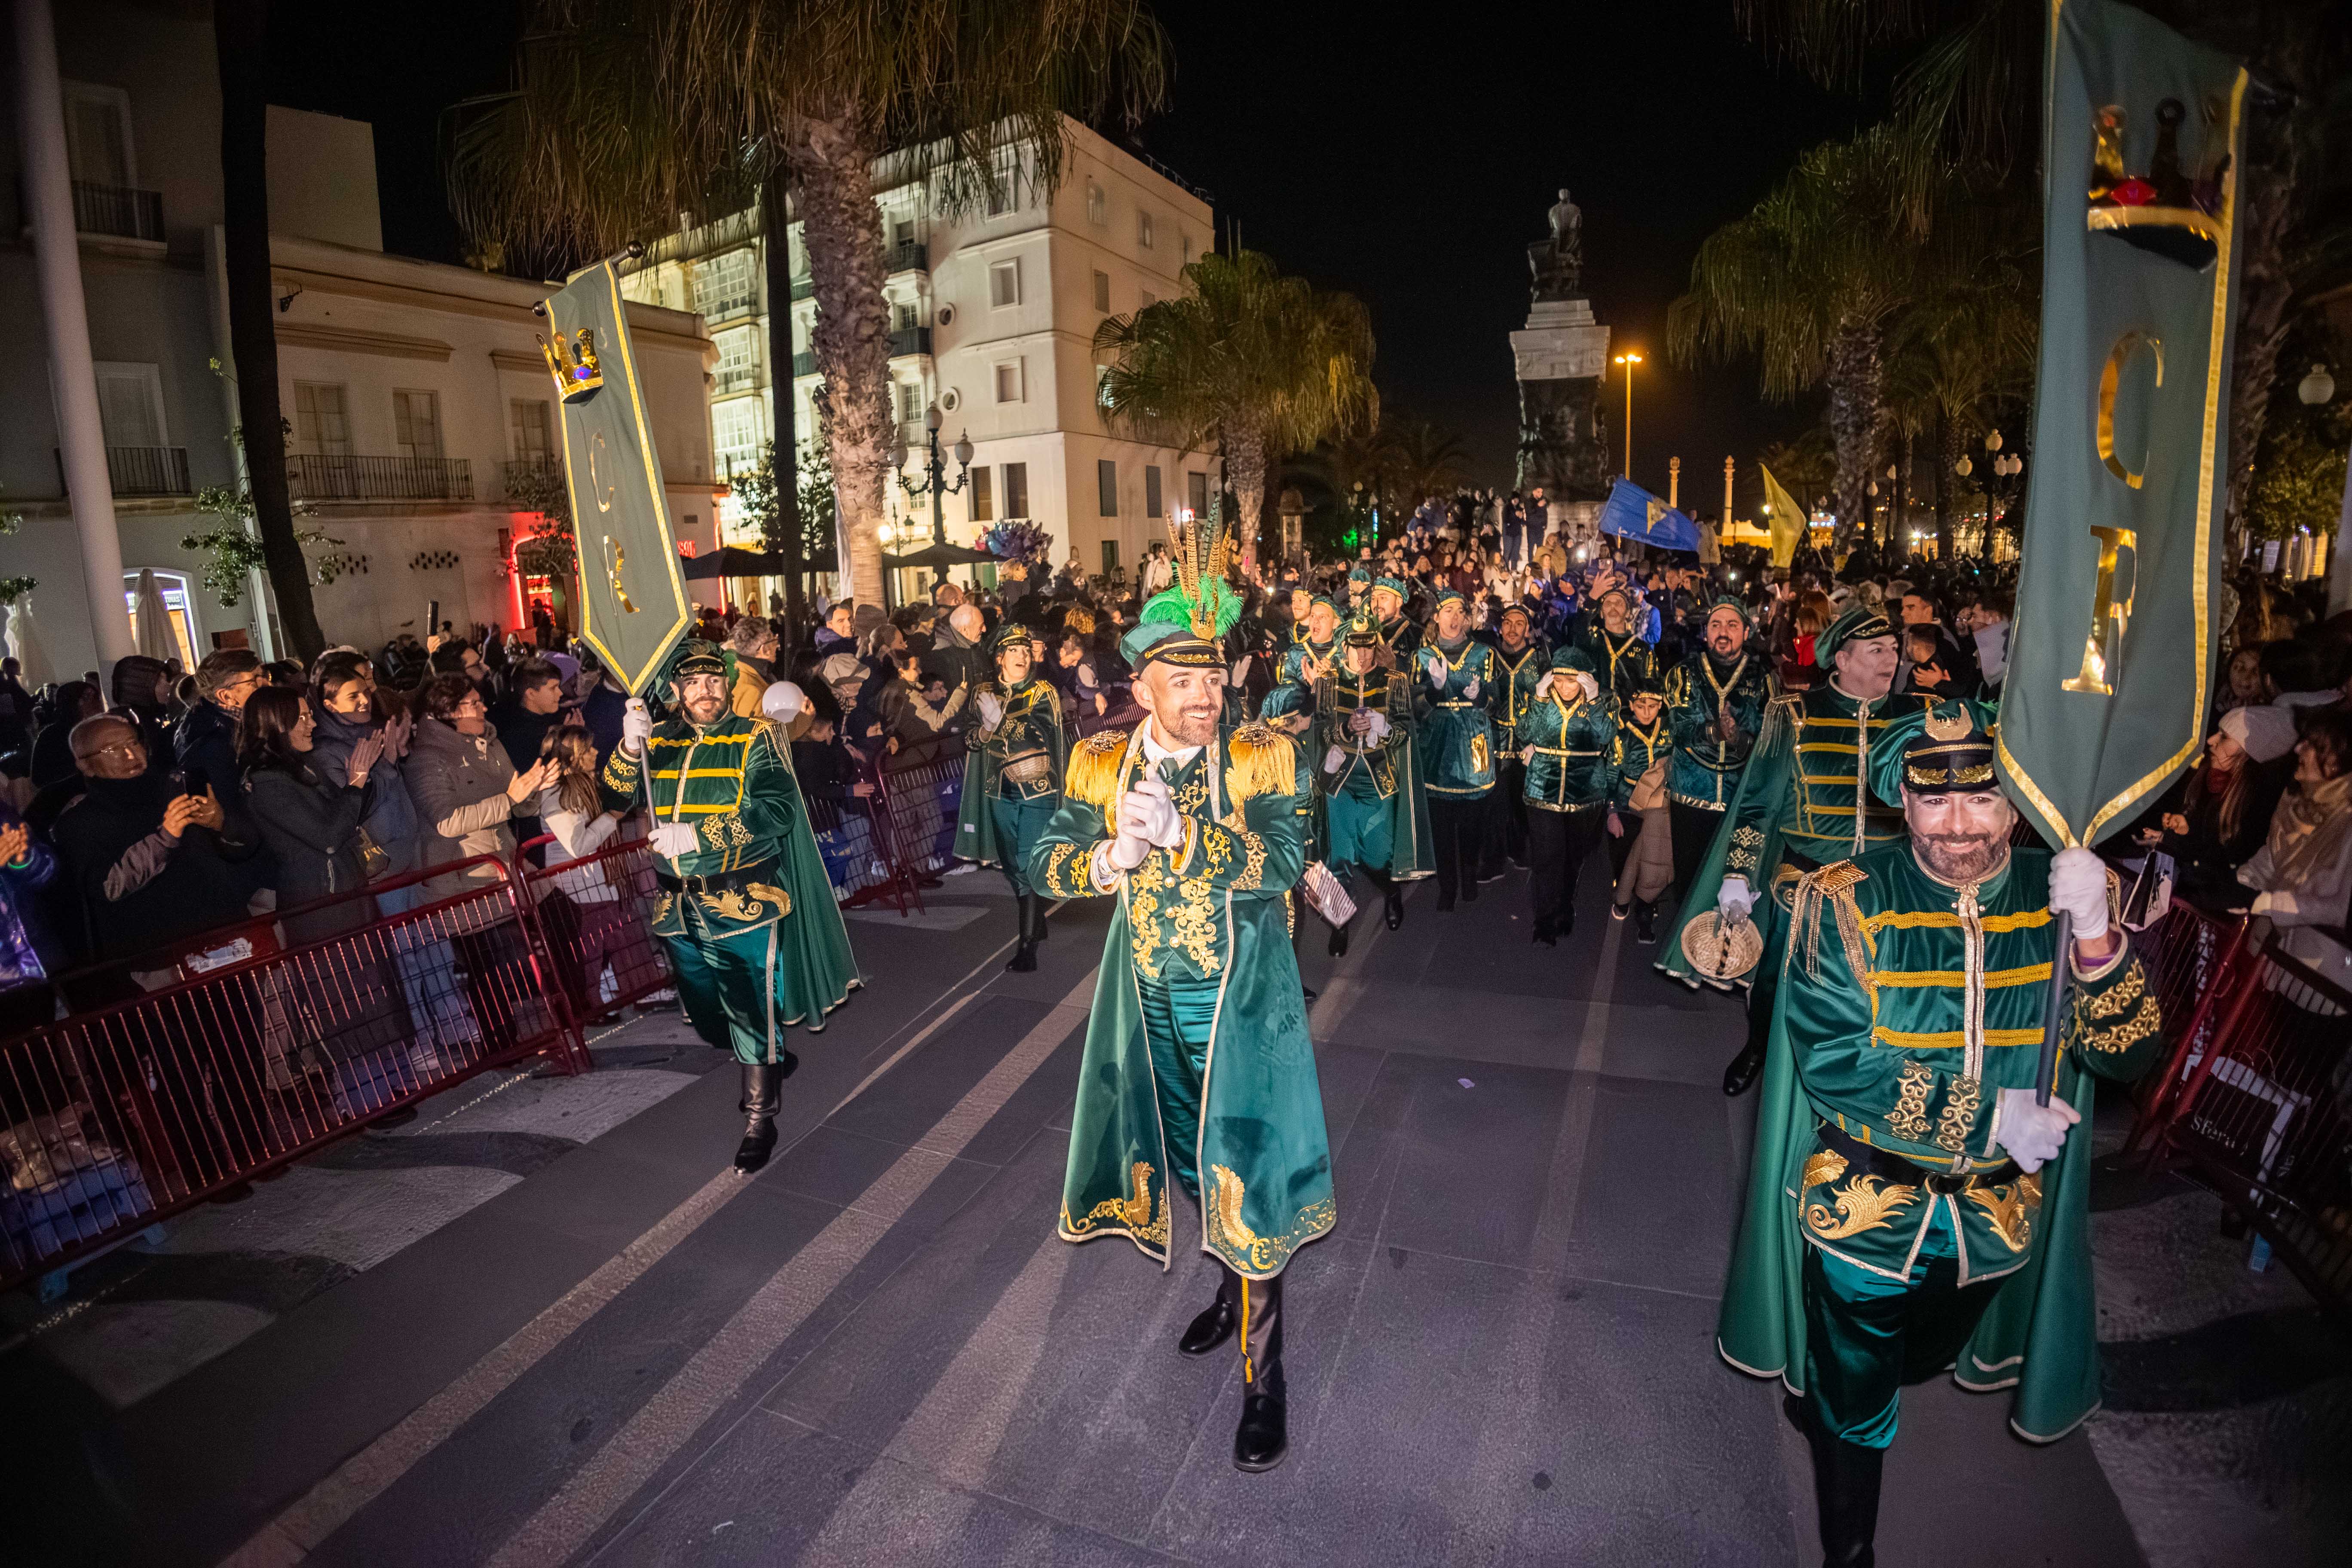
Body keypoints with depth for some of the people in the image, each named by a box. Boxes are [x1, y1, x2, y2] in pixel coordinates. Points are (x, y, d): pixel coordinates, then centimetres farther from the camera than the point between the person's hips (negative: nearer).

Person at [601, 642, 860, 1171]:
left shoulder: (754, 738, -4)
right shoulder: (657, 743, 10)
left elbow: (777, 810, -17)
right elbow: (617, 800, 0)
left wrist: (699, 836, -23)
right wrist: (630, 747, -18)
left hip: (742, 901, -5)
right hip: (679, 906, 5)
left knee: (751, 1009, -4)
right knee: (707, 1016, 17)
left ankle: (759, 1118, 12)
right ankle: (769, 1063, 43)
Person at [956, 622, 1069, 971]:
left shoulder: (1043, 692, -4)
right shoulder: (985, 692, 7)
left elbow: (1039, 735, -19)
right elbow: (970, 738, 7)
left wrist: (1000, 720, -30)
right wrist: (982, 731, -15)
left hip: (1037, 789, -5)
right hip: (1000, 790, 5)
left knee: (1030, 865, -10)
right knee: (1010, 863, 14)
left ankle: (1028, 947, -8)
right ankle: (1036, 922, 36)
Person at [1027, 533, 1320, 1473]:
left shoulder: (1260, 756, -11)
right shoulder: (1102, 763, -2)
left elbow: (1281, 861, -24)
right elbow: (1047, 861, -5)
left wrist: (1181, 831, -35)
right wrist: (1109, 860, -25)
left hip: (1240, 997, -3)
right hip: (1148, 998, 4)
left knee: (1248, 1165, -1)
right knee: (1187, 1155, 20)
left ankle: (1263, 1368, 19)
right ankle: (1233, 1291, 47)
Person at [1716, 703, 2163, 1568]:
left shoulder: (2065, 895, -9)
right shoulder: (1847, 898, -20)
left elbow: (2126, 1054, -14)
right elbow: (1832, 1063, -23)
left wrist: (2095, 936, -30)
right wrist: (1990, 1115, -25)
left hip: (1997, 1213, 4)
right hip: (1866, 1206, -4)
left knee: (1922, 1359, 30)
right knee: (1854, 1405, 14)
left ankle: (1826, 1389, 62)